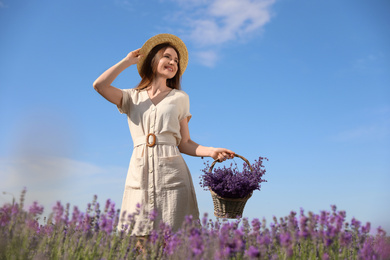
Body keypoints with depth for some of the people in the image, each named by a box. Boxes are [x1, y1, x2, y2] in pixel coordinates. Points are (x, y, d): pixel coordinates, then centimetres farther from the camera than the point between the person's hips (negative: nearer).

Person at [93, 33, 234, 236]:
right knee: (140, 238, -3)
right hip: (140, 175, 1)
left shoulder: (180, 98, 14)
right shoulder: (132, 97, 14)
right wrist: (128, 61, 8)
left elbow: (184, 143, 11)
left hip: (171, 174, 0)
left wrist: (211, 151, -7)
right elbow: (99, 85, -3)